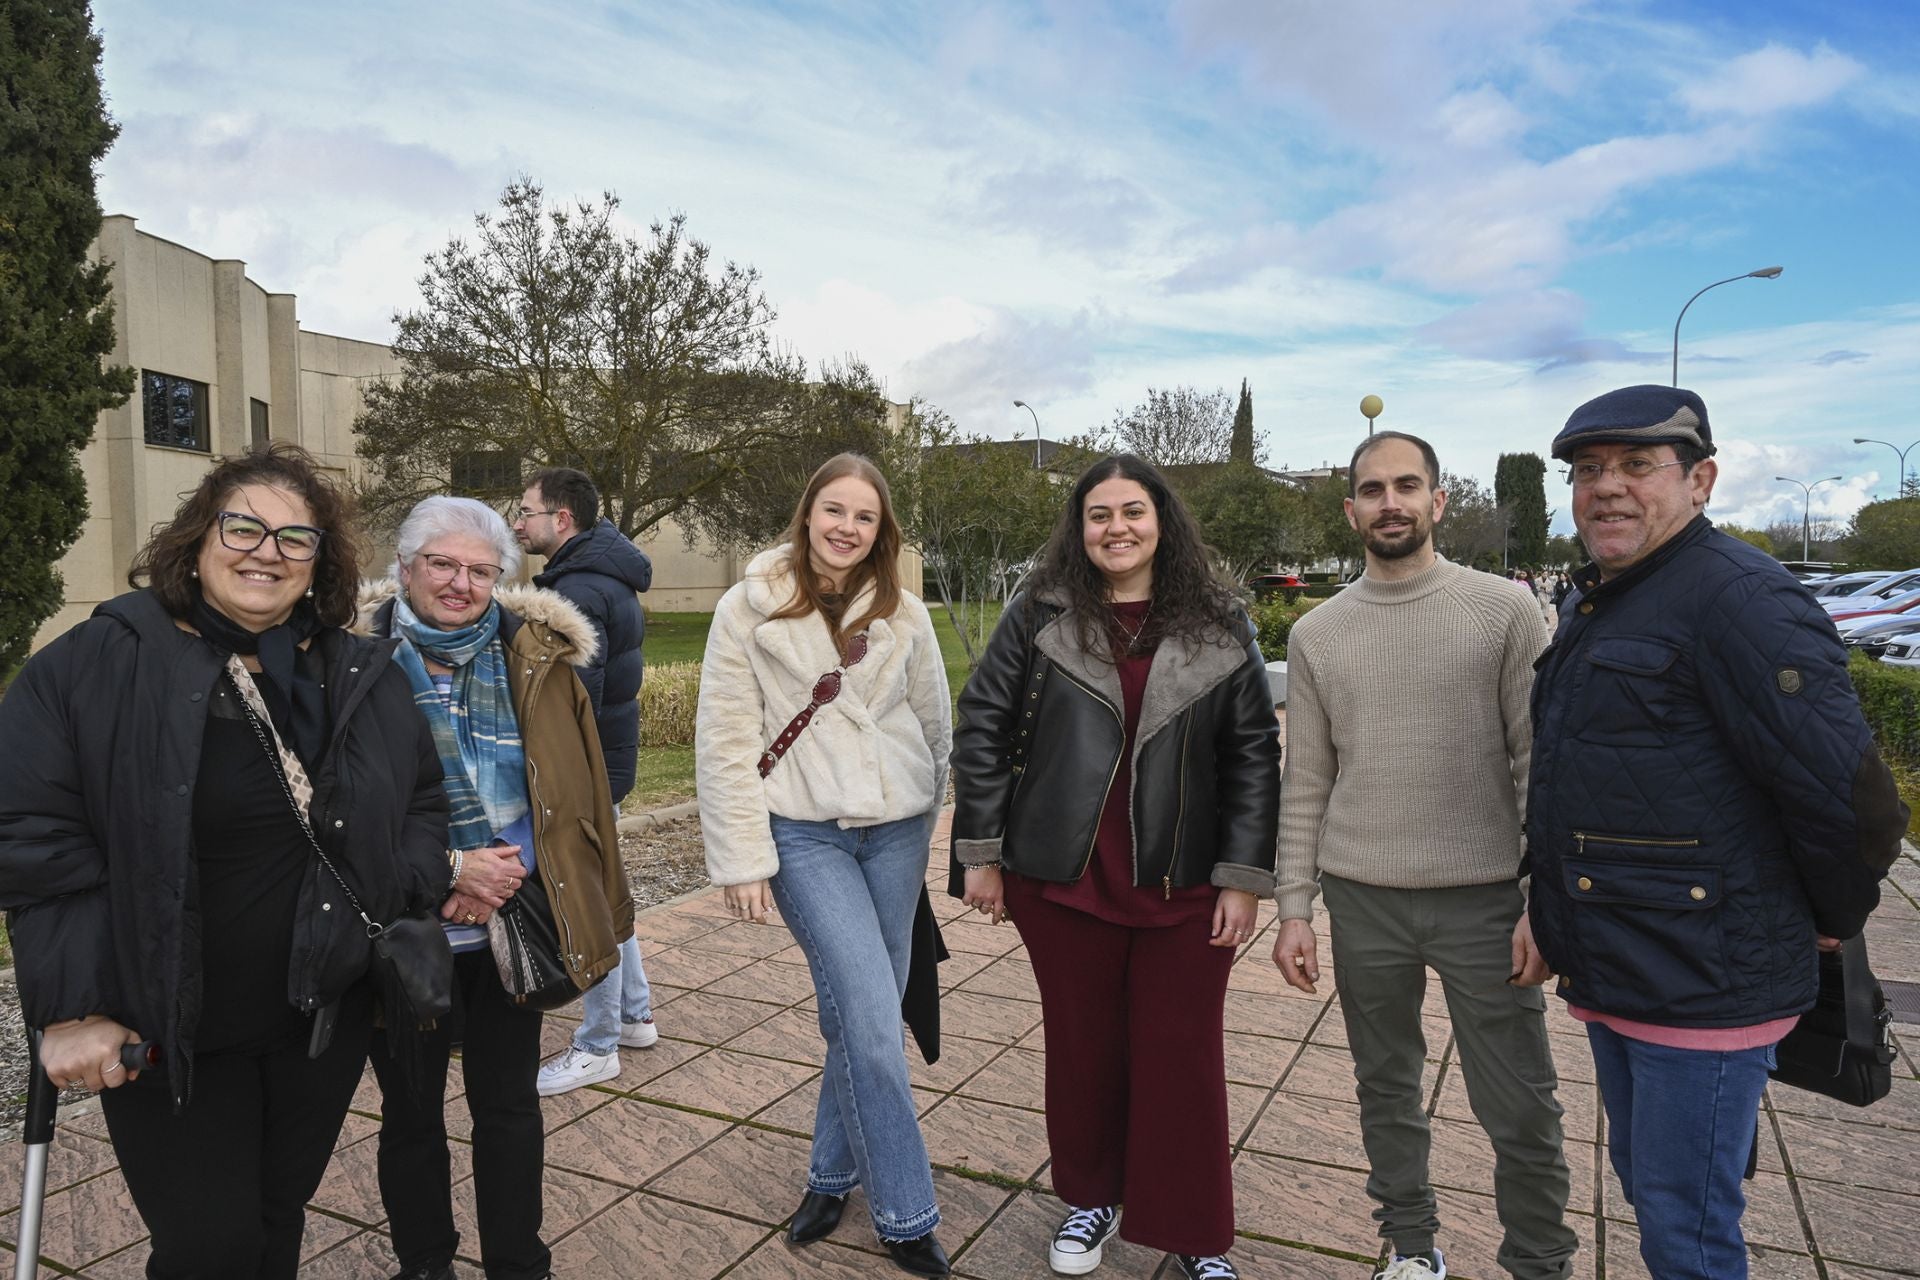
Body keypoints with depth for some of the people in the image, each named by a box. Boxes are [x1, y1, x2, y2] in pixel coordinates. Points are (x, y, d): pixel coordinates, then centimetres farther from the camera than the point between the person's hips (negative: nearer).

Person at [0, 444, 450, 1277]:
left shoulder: (362, 677, 2)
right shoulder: (95, 664, -10)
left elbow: (423, 802, 11)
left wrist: (408, 891, -5)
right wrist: (71, 1005, -14)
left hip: (325, 1018, 4)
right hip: (166, 1032, -3)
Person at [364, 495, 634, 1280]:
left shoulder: (538, 657, -3)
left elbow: (574, 791, -2)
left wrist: (501, 871, -14)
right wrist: (449, 870, -16)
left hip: (511, 923, 1)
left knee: (509, 1105, 15)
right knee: (411, 1111, 16)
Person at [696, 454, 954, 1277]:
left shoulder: (902, 614, 4)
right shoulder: (750, 609, -4)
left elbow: (935, 722, 13)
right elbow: (723, 741, -5)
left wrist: (922, 814, 19)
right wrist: (742, 860, -7)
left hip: (896, 832, 4)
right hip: (803, 835, -3)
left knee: (864, 1015, 10)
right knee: (870, 1020, -10)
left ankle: (832, 1178, 34)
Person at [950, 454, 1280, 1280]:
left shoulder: (1218, 626, 0)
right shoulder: (1039, 616, -2)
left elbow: (1254, 755, 1)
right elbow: (981, 731, 0)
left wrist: (1244, 876, -4)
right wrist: (980, 852, -2)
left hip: (1184, 887, 0)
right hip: (1062, 879, 0)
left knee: (1183, 1058, 9)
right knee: (1082, 1049, 15)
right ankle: (1092, 1199, 38)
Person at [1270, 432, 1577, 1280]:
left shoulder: (1505, 611, -3)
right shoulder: (1316, 634, 4)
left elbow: (1540, 761, -3)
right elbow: (1306, 786, 5)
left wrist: (1544, 898, -8)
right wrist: (1294, 908, 2)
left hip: (1486, 899, -2)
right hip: (1363, 901, 2)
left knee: (1520, 1110, 5)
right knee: (1386, 1088, 15)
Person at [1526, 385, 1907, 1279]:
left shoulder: (1736, 596, -19)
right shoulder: (1596, 607, 13)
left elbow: (1850, 797, -22)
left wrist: (1829, 924, -7)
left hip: (1700, 984, -9)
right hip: (1612, 973, 9)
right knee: (1644, 1184, 24)